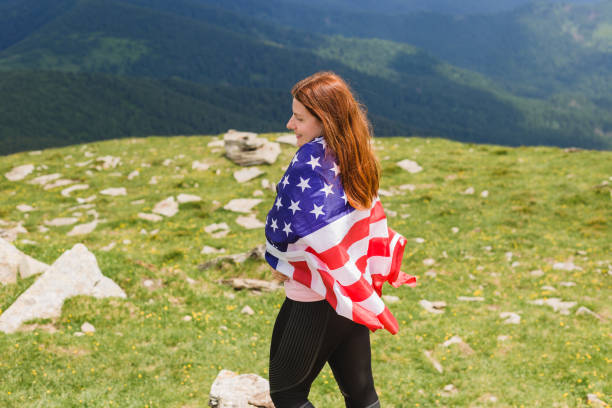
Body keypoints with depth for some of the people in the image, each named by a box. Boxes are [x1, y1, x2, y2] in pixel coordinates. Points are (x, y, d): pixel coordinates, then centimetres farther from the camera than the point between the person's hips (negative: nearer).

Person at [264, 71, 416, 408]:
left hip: (314, 300, -8)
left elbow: (282, 227, -17)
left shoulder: (312, 157, -20)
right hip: (353, 293, 8)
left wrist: (279, 261, 1)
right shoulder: (357, 158, 4)